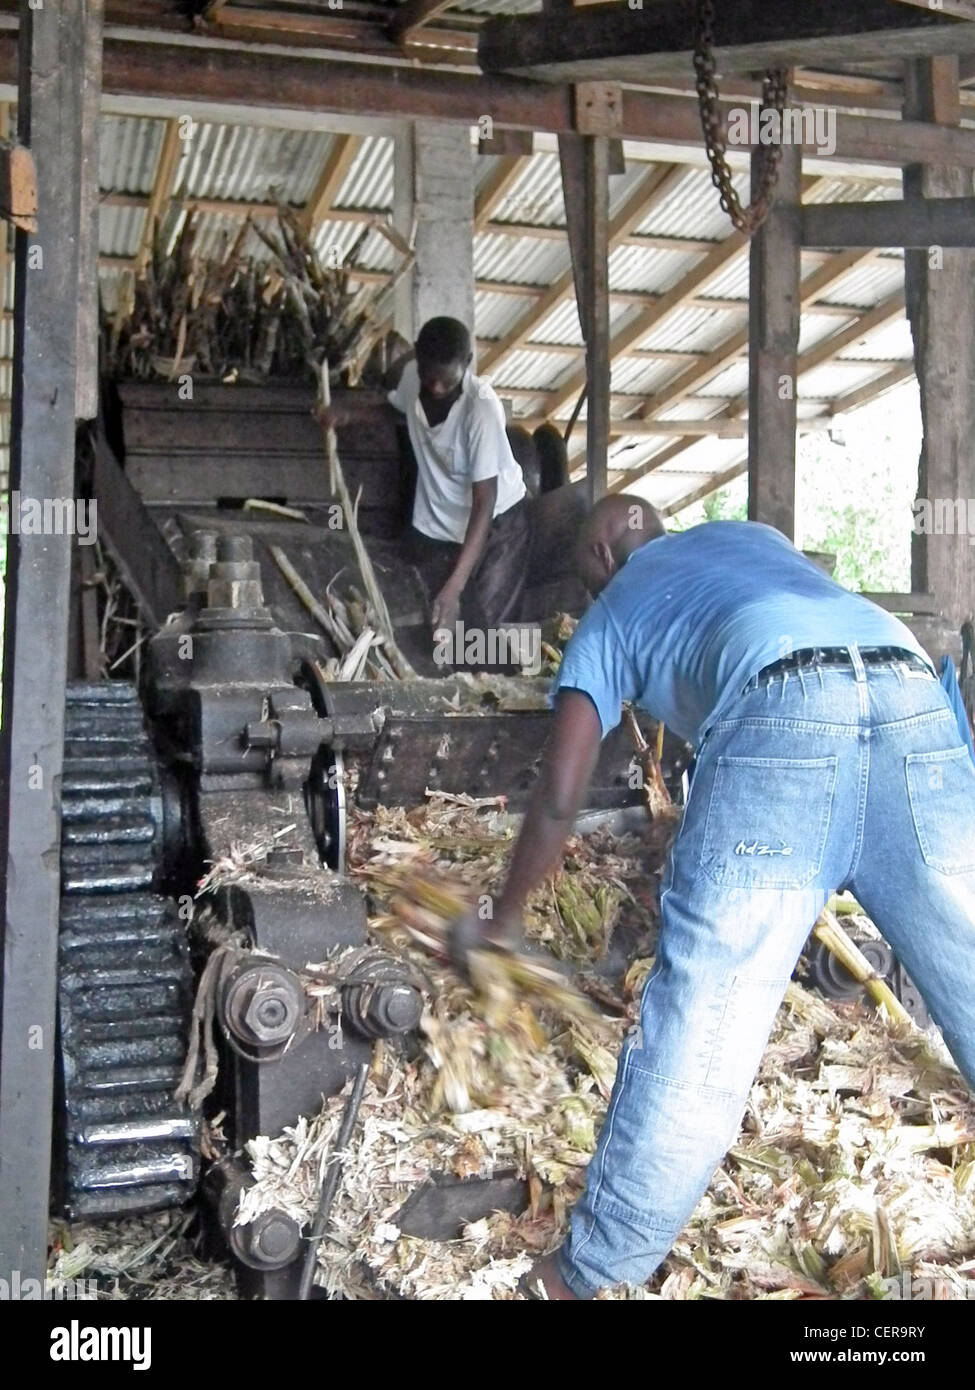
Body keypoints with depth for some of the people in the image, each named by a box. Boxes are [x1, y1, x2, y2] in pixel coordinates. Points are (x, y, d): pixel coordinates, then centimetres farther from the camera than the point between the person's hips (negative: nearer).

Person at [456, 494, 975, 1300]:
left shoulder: (611, 613, 28)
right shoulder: (749, 534, 40)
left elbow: (559, 799, 24)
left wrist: (504, 920, 39)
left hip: (780, 706, -4)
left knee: (699, 1017, -2)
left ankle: (584, 1277, 10)